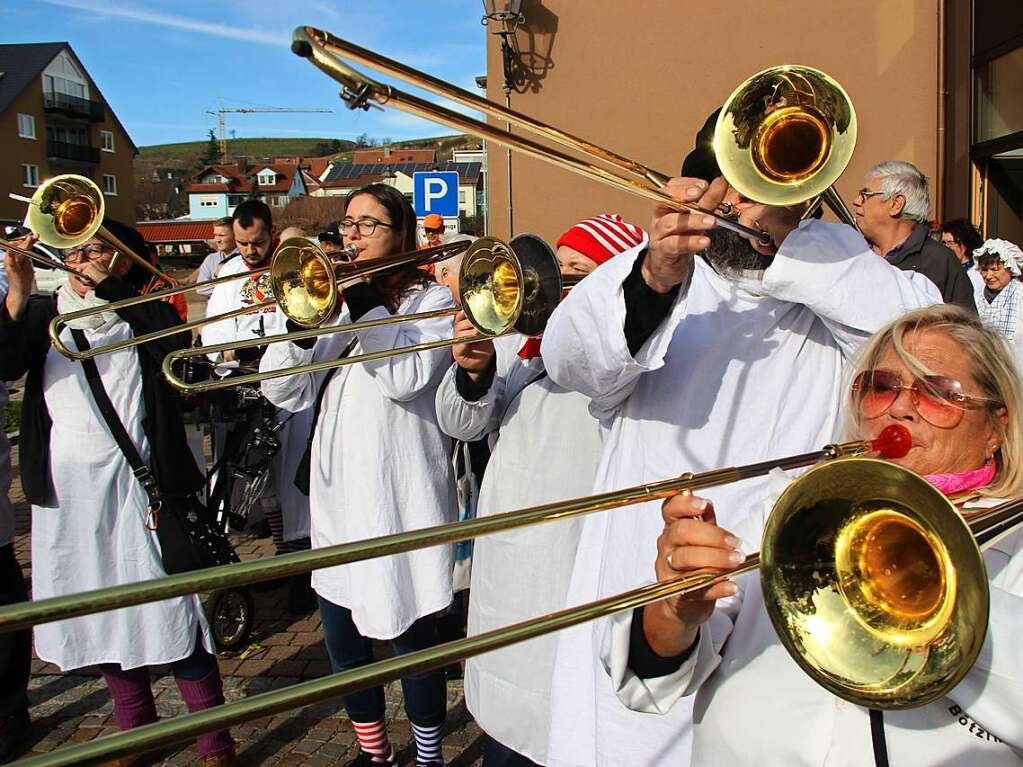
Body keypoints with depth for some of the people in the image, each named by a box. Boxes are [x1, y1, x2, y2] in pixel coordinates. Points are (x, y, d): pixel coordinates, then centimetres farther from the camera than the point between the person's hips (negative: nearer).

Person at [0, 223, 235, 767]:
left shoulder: (144, 314, 3)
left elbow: (176, 341, -19)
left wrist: (105, 285, -19)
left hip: (136, 482, -4)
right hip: (65, 489, 4)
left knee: (169, 609, -4)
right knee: (100, 614, 14)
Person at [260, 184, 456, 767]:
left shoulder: (432, 299, 0)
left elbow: (406, 377, -19)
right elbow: (285, 392, 3)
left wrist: (365, 303, -14)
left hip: (401, 496, -5)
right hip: (337, 495, 5)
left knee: (411, 637, 4)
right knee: (343, 638, 13)